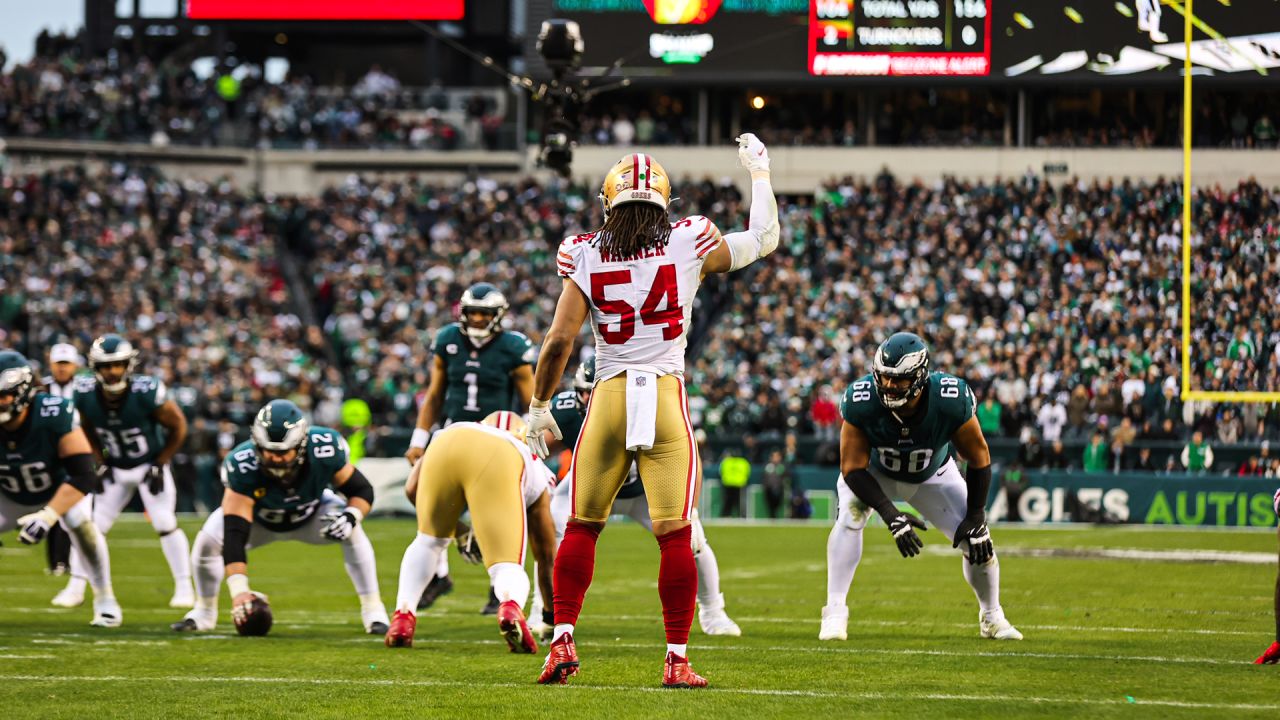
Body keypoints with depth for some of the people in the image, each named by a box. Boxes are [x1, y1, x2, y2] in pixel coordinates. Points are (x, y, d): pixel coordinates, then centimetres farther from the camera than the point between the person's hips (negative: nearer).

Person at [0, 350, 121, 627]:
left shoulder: (55, 415, -37)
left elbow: (83, 476, -36)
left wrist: (47, 517, -43)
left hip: (58, 491, -3)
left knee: (80, 523, -28)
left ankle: (105, 601, -10)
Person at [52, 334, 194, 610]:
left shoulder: (146, 393, -28)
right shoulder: (85, 394, -18)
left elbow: (178, 426, -13)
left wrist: (160, 465, -12)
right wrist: (101, 463, -2)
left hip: (150, 465, -3)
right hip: (115, 469, 3)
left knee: (166, 525, -10)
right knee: (91, 525, -1)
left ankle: (184, 587, 0)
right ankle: (75, 588, 8)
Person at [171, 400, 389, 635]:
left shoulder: (324, 451, -36)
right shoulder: (242, 465, -40)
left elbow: (362, 490, -20)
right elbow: (235, 533, -42)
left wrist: (350, 517, -43)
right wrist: (238, 590, -51)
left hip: (311, 514, 1)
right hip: (259, 517, 0)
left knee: (352, 533, -26)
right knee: (208, 540, -22)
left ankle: (373, 610, -11)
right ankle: (204, 611, 6)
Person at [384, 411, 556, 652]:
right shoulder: (538, 479, 41)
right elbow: (547, 559, 45)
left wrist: (458, 532, 43)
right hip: (498, 461, -2)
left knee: (430, 541, 29)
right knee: (507, 566, 6)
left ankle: (402, 618, 15)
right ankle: (511, 607, -27)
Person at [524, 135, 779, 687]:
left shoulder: (586, 257, 1)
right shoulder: (688, 246, 0)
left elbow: (558, 341, -3)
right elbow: (764, 239, 15)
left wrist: (539, 407, 9)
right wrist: (759, 172, 27)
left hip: (609, 397, 1)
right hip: (667, 398, -1)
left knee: (582, 526, 14)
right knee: (675, 534, -1)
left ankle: (563, 641, 8)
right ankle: (677, 660, -2)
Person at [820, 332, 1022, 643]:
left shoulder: (950, 401, -35)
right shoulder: (862, 401, -35)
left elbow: (978, 457, -18)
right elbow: (853, 468, -26)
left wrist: (975, 517, -17)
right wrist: (890, 514, -36)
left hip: (932, 476, 1)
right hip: (876, 473, -1)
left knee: (977, 541, -6)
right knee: (850, 516, -29)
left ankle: (992, 616, 21)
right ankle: (835, 612, -22)